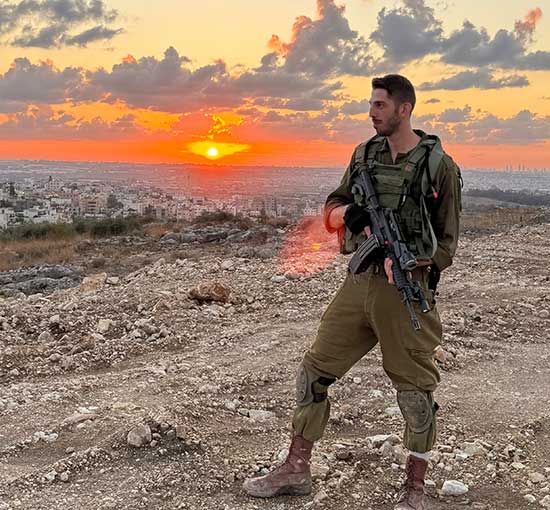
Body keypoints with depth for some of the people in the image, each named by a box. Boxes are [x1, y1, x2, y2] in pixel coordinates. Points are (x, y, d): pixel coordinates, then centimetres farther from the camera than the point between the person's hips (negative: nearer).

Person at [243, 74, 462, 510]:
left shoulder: (439, 165, -5)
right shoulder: (364, 154, 9)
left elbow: (447, 240, -3)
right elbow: (333, 206, 17)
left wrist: (413, 269, -19)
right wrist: (348, 213, -7)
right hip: (359, 283, 5)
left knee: (415, 390, 4)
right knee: (315, 372, 7)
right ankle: (296, 471, 22)